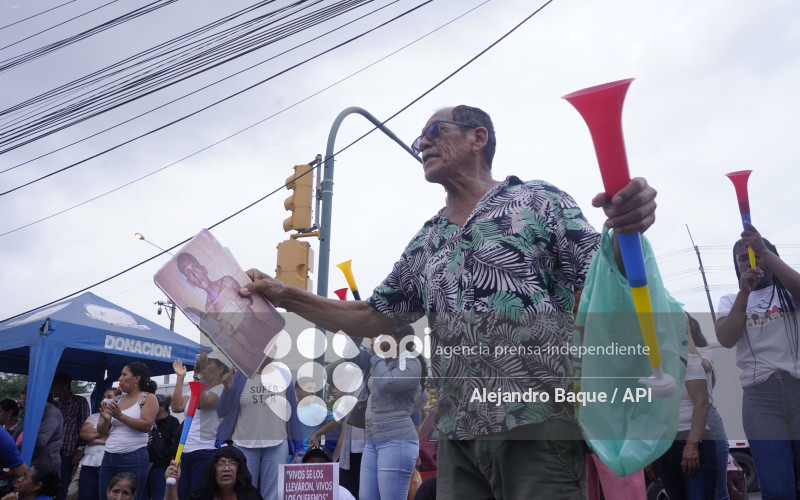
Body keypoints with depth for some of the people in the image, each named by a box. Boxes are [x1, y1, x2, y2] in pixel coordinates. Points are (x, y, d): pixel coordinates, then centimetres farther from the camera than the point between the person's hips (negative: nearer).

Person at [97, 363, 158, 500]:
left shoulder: (147, 399, -2)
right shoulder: (117, 400, 15)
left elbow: (147, 425, -16)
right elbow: (102, 431, 14)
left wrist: (120, 416, -21)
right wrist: (106, 420, -7)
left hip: (133, 459, -6)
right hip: (108, 458, 6)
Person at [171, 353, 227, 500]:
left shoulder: (222, 390, -6)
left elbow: (202, 403, -23)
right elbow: (177, 407, 5)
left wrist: (198, 375, -24)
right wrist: (180, 377, 7)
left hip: (206, 454, -8)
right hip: (185, 454, 8)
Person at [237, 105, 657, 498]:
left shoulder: (538, 201, 3)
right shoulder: (425, 243, 17)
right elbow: (372, 318, 17)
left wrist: (626, 230, -26)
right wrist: (285, 296, 9)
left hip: (538, 421, -4)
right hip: (458, 434, 5)